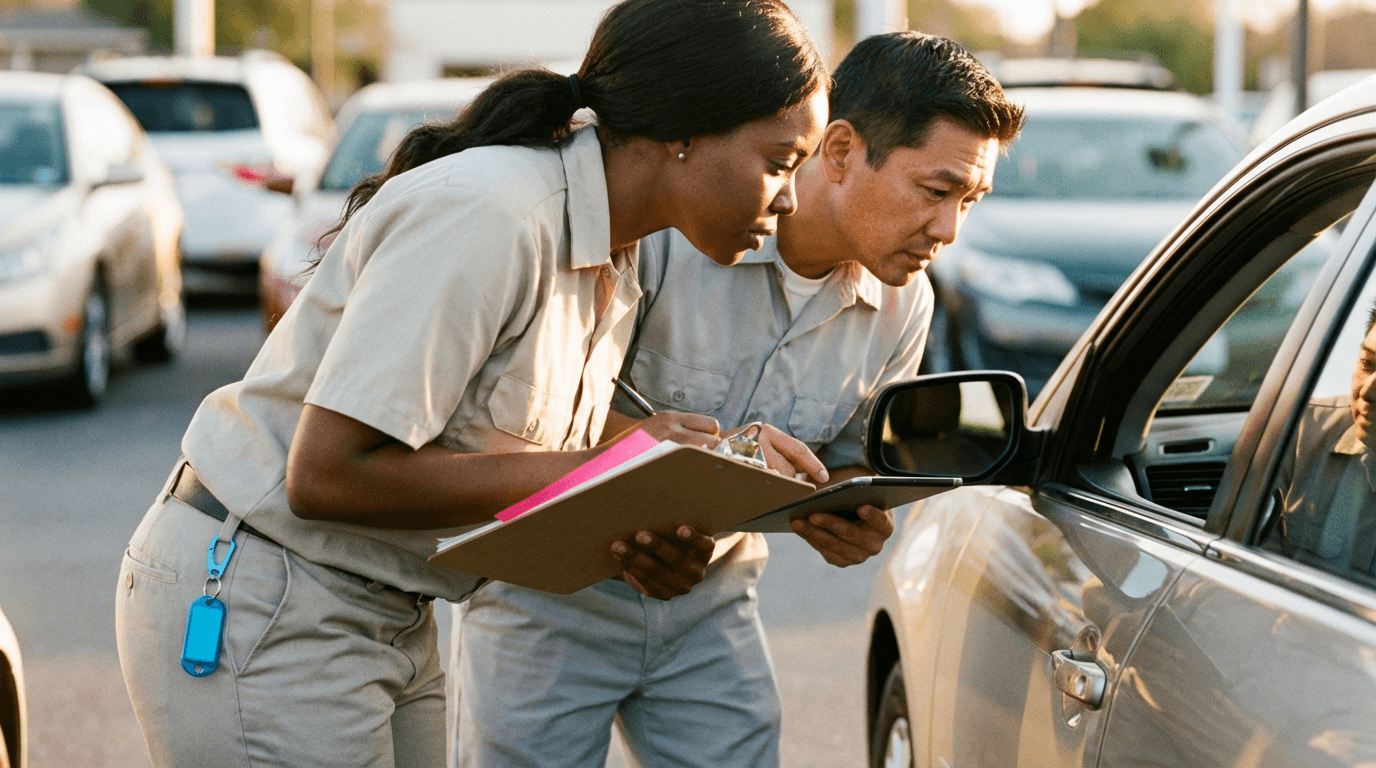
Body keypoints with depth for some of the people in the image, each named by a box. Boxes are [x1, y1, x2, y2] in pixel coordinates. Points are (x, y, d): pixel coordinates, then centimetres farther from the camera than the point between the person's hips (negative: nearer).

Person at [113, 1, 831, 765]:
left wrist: (636, 542, -14)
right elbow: (327, 474, -26)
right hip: (257, 609, -9)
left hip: (387, 618, 9)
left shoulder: (616, 273, 7)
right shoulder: (489, 213, -23)